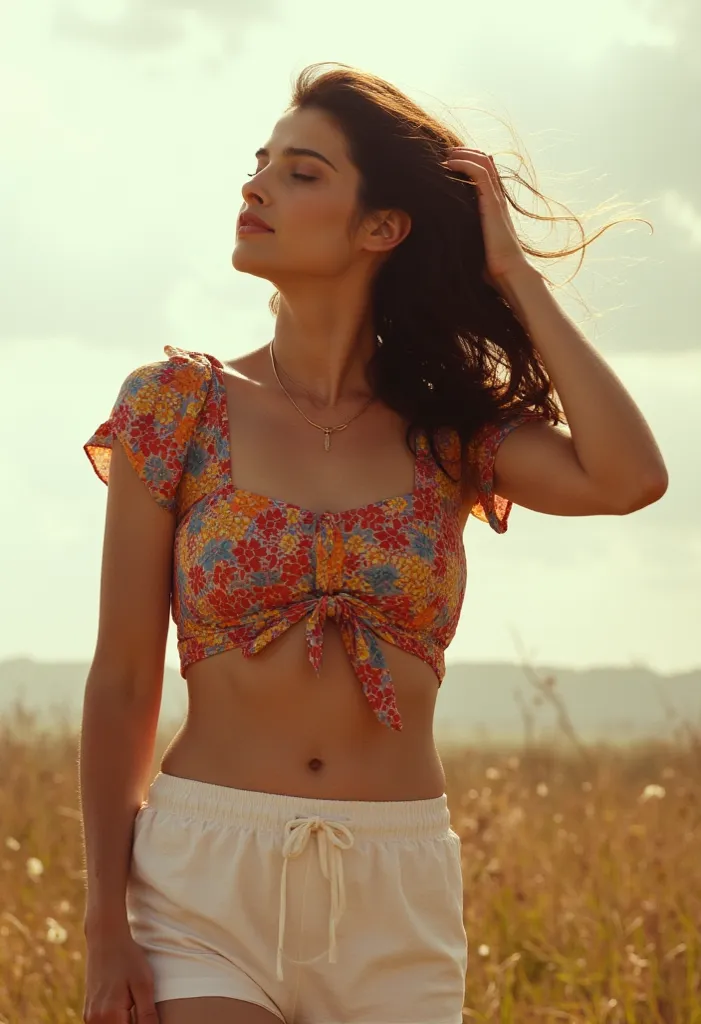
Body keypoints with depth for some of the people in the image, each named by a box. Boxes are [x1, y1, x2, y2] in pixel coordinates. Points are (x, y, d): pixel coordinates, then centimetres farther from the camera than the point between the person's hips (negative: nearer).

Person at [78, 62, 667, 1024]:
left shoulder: (449, 429, 4)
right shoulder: (181, 403, 1)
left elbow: (628, 478, -16)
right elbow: (122, 687, 1)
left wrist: (515, 276, -6)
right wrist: (107, 933, -4)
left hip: (398, 904, 2)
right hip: (207, 880, -1)